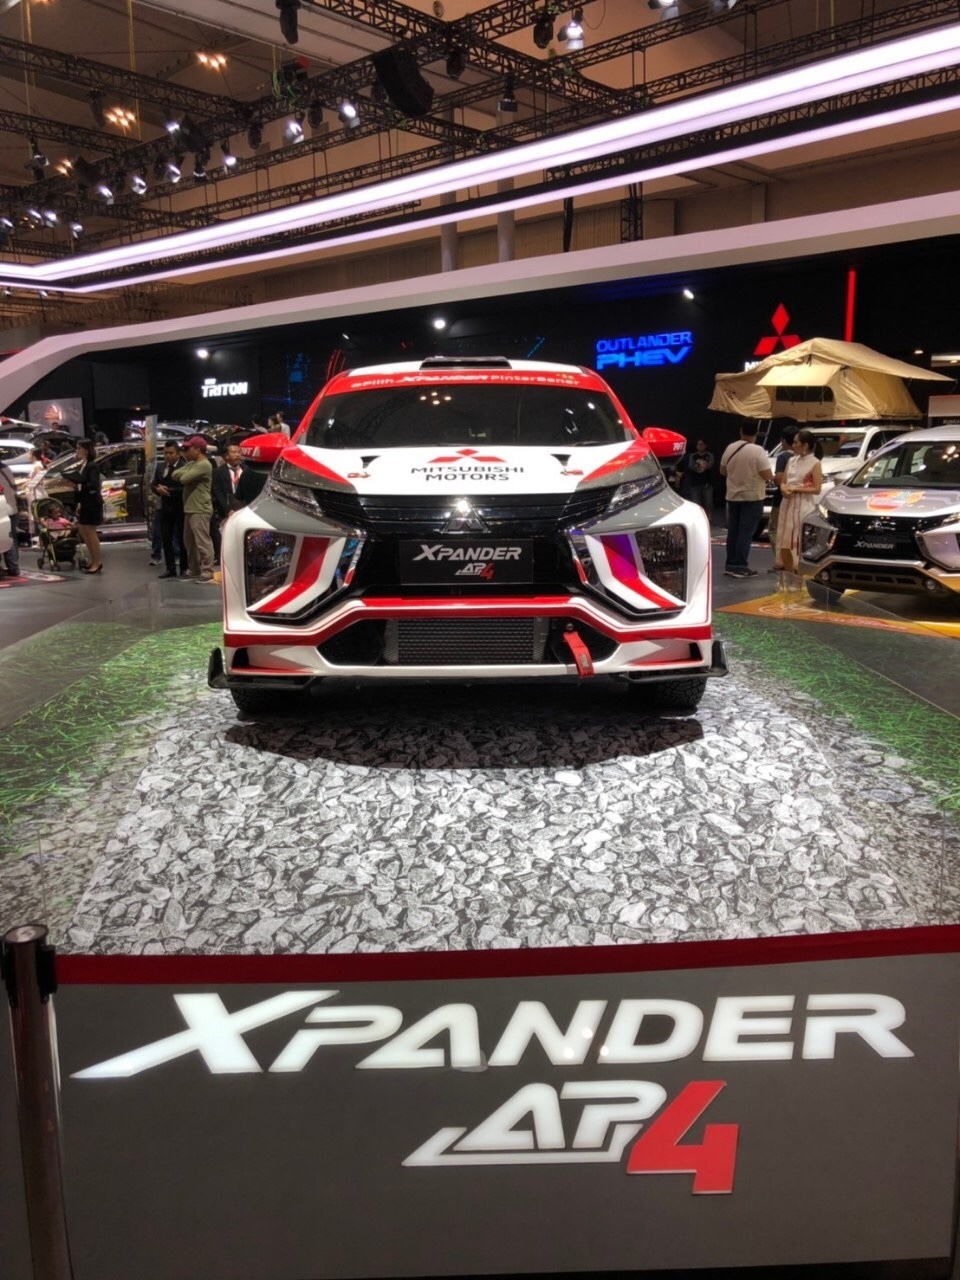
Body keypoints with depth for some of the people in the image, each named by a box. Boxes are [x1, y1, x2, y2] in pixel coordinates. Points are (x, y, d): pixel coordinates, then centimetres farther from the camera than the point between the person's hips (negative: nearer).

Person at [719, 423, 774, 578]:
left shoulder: (730, 448, 1)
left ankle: (730, 564, 14)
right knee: (746, 533, -4)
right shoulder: (757, 451, -16)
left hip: (732, 496, 5)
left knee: (733, 531, 11)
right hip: (752, 497, -5)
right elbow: (767, 475, -17)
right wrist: (771, 476, 5)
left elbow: (723, 471, 13)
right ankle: (741, 567, -6)